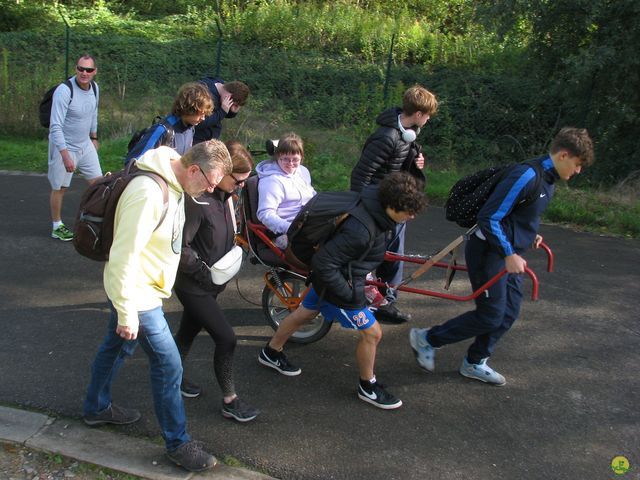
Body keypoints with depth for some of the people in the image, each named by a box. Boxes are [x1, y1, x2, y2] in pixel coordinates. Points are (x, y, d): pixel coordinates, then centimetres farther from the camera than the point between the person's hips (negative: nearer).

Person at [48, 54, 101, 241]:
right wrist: (65, 155, -32)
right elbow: (56, 127, -27)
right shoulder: (64, 91, -25)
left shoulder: (94, 87, -3)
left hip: (85, 145, 7)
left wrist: (94, 138, 22)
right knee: (60, 187, 4)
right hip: (64, 146, -6)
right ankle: (57, 227, 19)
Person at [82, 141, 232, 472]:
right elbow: (124, 256, -30)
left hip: (144, 287, 10)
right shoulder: (148, 194, -31)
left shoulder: (173, 183, 0)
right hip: (137, 294, -10)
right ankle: (178, 444, 14)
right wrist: (127, 313, -24)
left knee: (116, 347, 26)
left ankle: (96, 408, 48)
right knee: (168, 365, -2)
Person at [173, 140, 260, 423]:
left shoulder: (225, 196, 1)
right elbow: (180, 247, -26)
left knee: (188, 332, 23)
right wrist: (204, 272, -19)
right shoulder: (197, 201, -27)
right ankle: (229, 400, 8)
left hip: (210, 283, 8)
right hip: (193, 286, -8)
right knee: (226, 338, -6)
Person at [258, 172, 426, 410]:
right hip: (340, 283, -9)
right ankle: (367, 387, 26)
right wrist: (349, 295, -22)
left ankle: (271, 352, 47)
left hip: (327, 275, 9)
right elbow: (323, 262, -31)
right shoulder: (361, 231, -36)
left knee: (305, 313, 26)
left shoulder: (372, 205, -9)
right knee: (371, 333, 3)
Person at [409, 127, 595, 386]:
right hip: (489, 253, -10)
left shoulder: (547, 179, 7)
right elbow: (488, 218, -25)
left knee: (509, 313, 12)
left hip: (509, 253, 10)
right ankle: (426, 339, 11)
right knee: (490, 316, -4)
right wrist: (509, 254, -24)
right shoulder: (527, 176, -24)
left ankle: (474, 363, 27)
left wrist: (529, 235, 10)